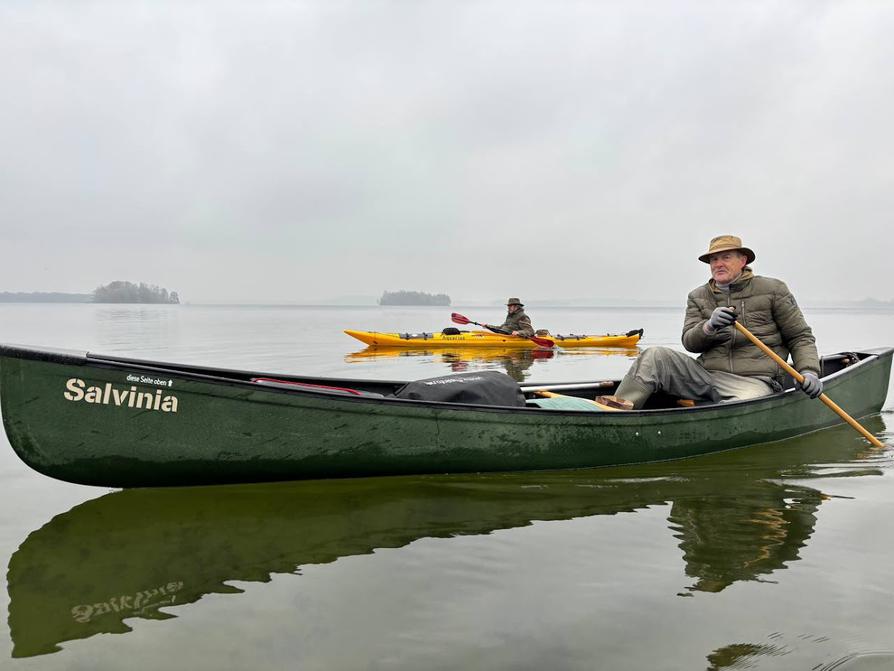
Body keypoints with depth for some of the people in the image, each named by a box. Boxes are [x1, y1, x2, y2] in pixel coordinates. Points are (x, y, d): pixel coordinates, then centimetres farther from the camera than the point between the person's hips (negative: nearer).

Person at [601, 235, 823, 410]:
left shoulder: (773, 290, 9)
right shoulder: (698, 297, 16)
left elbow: (800, 337, 10)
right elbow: (689, 342, 2)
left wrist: (809, 371, -7)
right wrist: (709, 327, -20)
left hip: (753, 382, -2)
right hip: (707, 376, 3)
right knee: (656, 356, -21)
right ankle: (617, 415, -35)